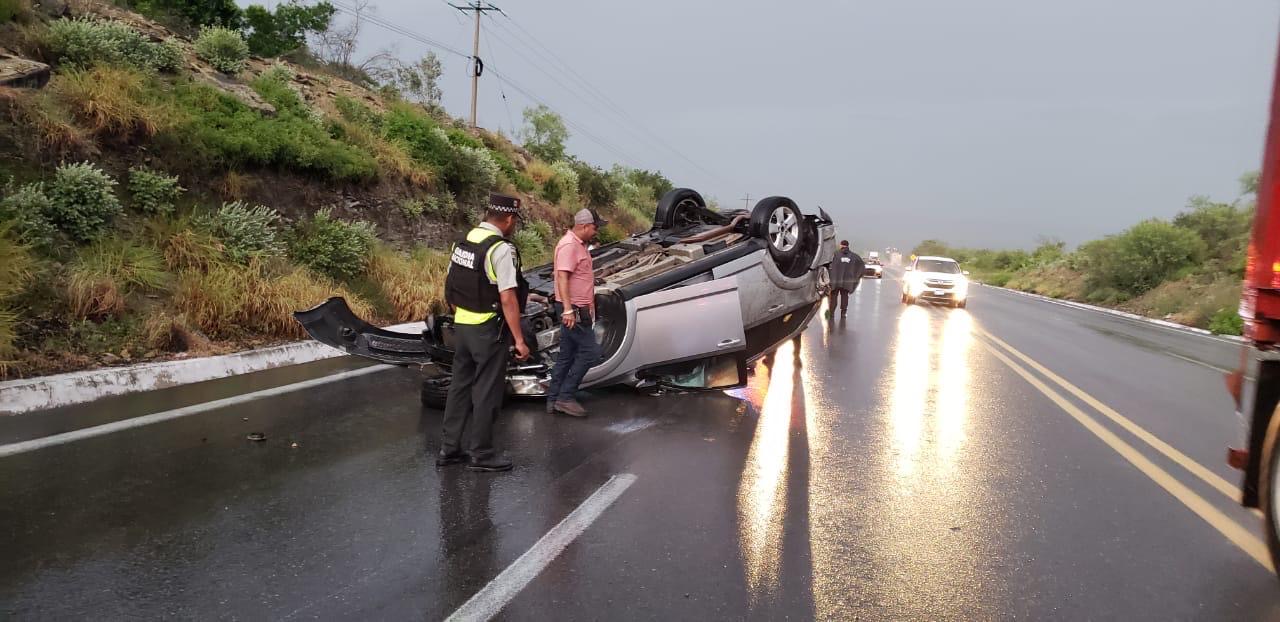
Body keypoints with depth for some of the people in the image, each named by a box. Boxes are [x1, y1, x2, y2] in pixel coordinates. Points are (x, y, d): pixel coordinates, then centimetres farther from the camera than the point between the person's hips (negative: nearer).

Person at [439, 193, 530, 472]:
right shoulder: (501, 249, -18)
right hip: (489, 330, -8)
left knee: (460, 386, 16)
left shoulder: (462, 243, 7)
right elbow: (507, 298, -21)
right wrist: (519, 339, -18)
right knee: (486, 392, 4)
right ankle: (480, 453, 13)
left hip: (461, 325, 8)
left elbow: (451, 289, 13)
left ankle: (449, 448, 24)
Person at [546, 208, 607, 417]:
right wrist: (568, 310, -33)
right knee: (590, 352, -8)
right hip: (573, 311, -10)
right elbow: (562, 277, -26)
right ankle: (565, 397, -4)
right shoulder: (569, 245, -16)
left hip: (579, 310, 10)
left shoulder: (580, 245, 16)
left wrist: (589, 305, 33)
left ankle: (553, 400, 17)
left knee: (566, 355, 12)